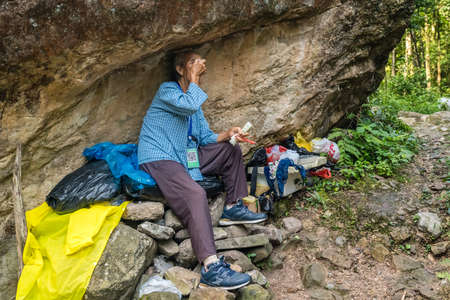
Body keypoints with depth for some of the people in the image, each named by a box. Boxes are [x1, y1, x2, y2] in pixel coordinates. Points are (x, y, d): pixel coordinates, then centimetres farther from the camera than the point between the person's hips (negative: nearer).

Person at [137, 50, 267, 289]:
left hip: (184, 156, 9)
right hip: (158, 159, -9)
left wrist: (227, 134, -4)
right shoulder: (166, 90, -6)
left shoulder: (192, 97, 18)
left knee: (230, 151, 7)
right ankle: (211, 267, -40)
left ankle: (233, 208, 4)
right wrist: (194, 78, -13)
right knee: (195, 194, -34)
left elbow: (205, 137, 14)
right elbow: (190, 106, -28)